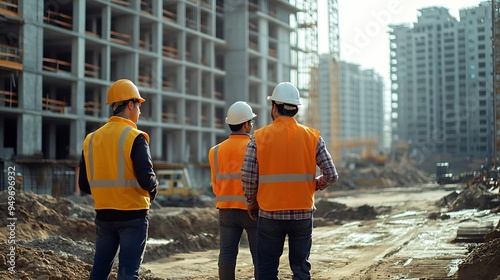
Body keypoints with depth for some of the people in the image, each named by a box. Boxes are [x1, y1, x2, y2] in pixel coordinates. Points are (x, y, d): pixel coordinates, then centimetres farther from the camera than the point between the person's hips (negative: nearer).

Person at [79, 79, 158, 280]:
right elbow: (146, 179, -21)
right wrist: (153, 189, 1)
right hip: (133, 215, -5)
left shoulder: (92, 139, 5)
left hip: (104, 215, 6)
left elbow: (84, 184, 7)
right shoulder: (135, 137, -13)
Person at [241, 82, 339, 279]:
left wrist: (252, 202, 8)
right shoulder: (312, 137, -1)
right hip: (303, 214, 1)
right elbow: (331, 175, -2)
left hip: (269, 214, -1)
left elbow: (248, 177, -9)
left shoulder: (259, 137, -5)